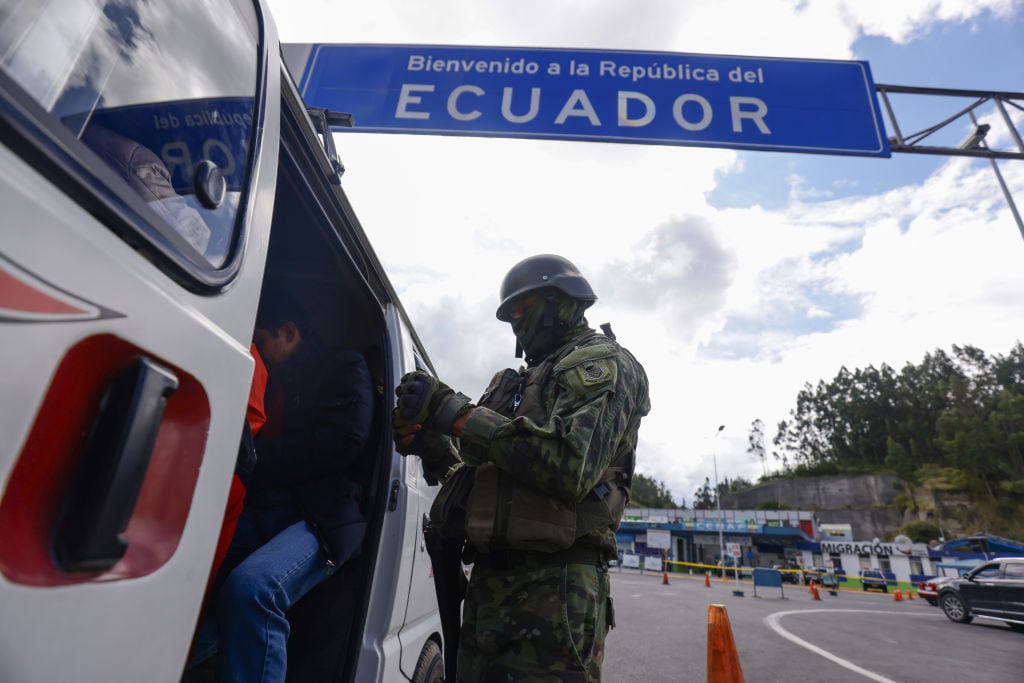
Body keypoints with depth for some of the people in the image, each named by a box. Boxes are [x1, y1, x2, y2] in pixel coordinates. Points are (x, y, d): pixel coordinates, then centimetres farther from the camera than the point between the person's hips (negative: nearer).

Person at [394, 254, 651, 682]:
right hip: (489, 582, 8)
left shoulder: (602, 363, -5)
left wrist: (454, 412, -20)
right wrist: (430, 447, 3)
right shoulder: (521, 382, 20)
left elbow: (570, 466, -25)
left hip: (552, 588, -8)